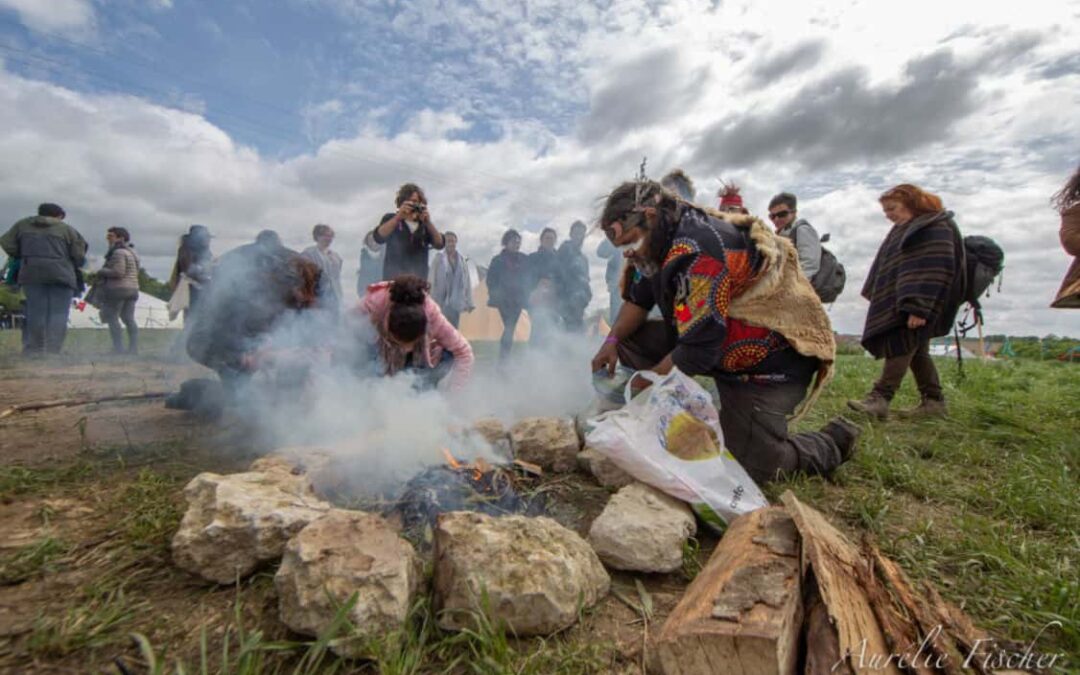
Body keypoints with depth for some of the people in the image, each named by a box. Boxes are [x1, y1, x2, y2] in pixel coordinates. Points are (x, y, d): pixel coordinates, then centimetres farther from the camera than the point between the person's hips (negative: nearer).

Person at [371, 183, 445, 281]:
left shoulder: (424, 225, 13)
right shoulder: (391, 219, 8)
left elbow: (440, 244, -2)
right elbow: (378, 237, -11)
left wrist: (428, 223, -16)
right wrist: (398, 217, -22)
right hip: (393, 279, -2)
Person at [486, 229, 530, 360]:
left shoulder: (524, 260, 9)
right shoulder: (498, 260, 0)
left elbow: (527, 279, 13)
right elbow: (491, 280, 2)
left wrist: (526, 296, 5)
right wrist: (495, 296, -5)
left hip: (518, 300, 4)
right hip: (504, 300, -4)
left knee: (510, 328, 5)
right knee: (509, 328, -13)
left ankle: (504, 356, 14)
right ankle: (503, 357, -9)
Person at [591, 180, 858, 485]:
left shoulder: (699, 249, -32)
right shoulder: (662, 240, -3)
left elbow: (699, 350, -31)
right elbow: (638, 299, 8)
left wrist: (647, 380, -16)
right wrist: (612, 341, -9)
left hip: (770, 360, -8)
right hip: (726, 343, 9)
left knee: (750, 466, -9)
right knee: (631, 340, -3)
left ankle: (835, 440, 18)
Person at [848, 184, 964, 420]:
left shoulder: (936, 227, -8)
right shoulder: (902, 229, 19)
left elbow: (935, 271, -18)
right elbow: (888, 268, 22)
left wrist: (919, 308, -24)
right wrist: (876, 298, 18)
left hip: (916, 303, -9)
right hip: (896, 303, 9)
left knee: (901, 346, -15)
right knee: (916, 351, 10)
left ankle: (879, 399, -19)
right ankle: (934, 401, 16)